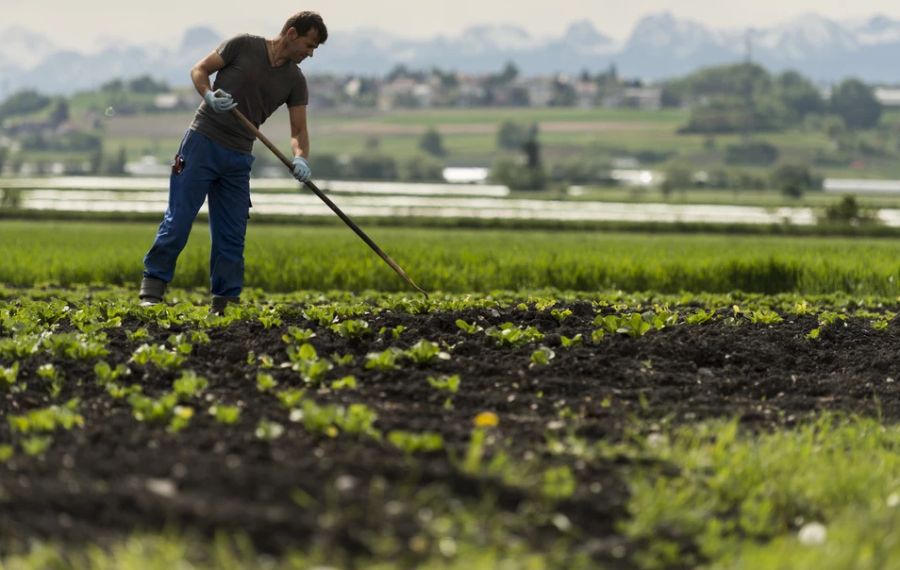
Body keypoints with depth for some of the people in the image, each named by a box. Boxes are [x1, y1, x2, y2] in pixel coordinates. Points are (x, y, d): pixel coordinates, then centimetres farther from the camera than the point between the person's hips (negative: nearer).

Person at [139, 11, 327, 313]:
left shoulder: (295, 81, 5)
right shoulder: (244, 46, -6)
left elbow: (299, 130, 1)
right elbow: (199, 70, -1)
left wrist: (300, 158, -20)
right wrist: (210, 96, -21)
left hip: (238, 158, 5)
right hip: (203, 141, -4)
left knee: (232, 235, 3)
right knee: (178, 220, -5)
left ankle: (225, 302, 9)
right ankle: (152, 286, 3)